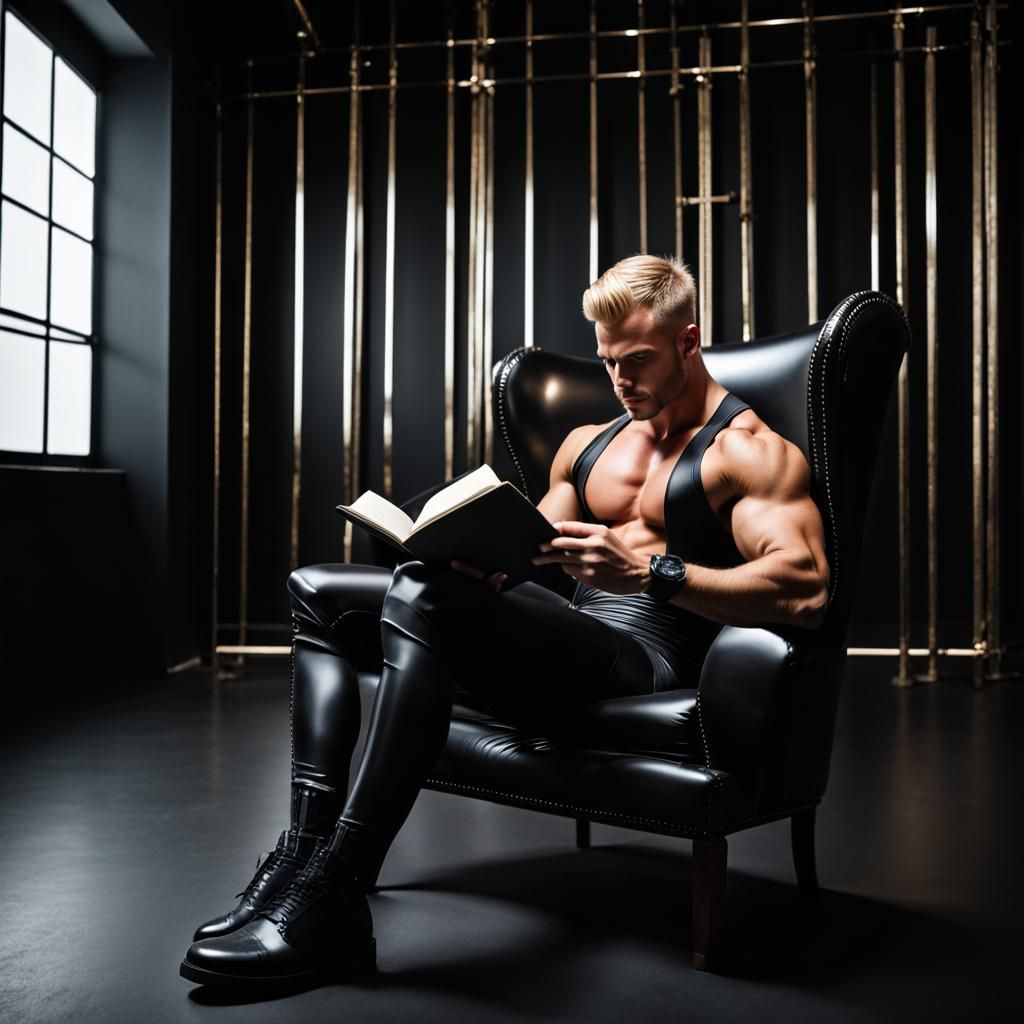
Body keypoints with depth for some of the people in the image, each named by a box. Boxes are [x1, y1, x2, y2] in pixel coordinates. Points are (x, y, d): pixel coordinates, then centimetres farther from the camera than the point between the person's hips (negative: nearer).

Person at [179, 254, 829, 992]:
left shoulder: (749, 448, -1)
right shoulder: (588, 443, 22)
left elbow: (806, 592, -16)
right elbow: (530, 553, 24)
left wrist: (650, 571, -26)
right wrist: (477, 555, -1)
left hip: (646, 661, -9)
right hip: (567, 635, 9)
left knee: (422, 597, -34)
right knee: (317, 593, 5)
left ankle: (331, 908, -30)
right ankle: (308, 846, -11)